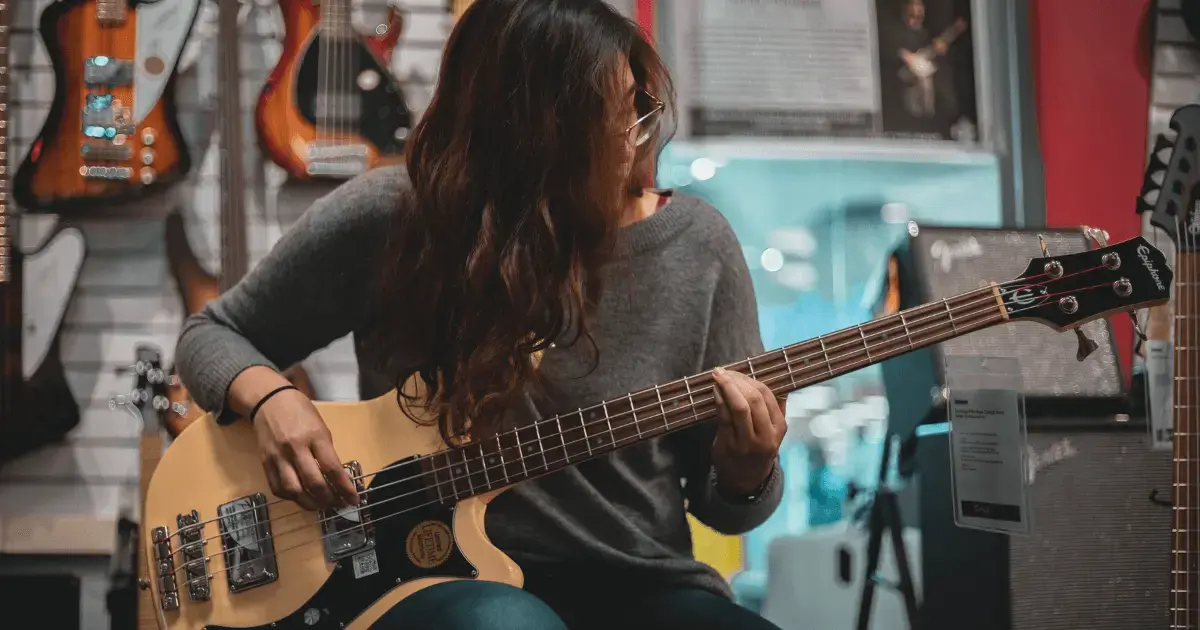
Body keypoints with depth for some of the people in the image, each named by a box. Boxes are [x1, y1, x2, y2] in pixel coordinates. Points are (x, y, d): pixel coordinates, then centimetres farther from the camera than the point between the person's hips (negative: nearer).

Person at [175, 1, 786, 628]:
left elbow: (721, 501, 7)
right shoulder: (383, 219, -6)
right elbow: (212, 334, 9)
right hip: (437, 579, -2)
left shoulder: (698, 245, -1)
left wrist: (748, 473, -17)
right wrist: (271, 398, -13)